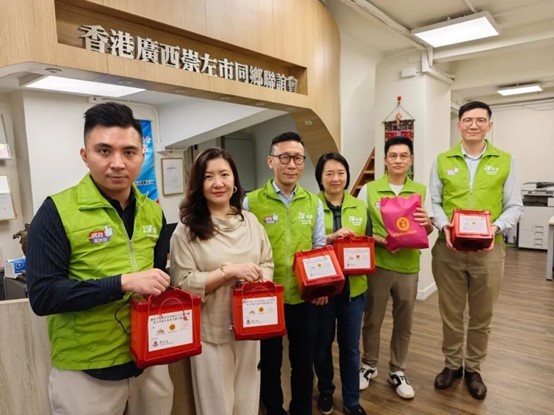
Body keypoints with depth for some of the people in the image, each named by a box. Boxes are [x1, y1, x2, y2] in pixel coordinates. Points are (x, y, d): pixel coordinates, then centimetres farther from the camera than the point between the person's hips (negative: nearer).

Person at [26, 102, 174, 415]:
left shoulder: (152, 211, 2)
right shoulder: (57, 211, -14)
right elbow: (42, 295, -17)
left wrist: (162, 287, -6)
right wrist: (123, 283, -25)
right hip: (86, 371, -4)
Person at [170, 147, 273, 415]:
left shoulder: (250, 221, 3)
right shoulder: (187, 229, -10)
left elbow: (268, 264, 8)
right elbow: (182, 283, -14)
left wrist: (258, 282, -13)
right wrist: (229, 271, -22)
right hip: (210, 331, -4)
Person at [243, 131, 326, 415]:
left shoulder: (313, 202, 2)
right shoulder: (251, 202, -9)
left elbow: (319, 247, 6)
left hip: (304, 296, 3)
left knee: (304, 360, 18)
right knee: (269, 361, 18)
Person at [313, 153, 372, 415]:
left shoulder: (360, 207, 6)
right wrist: (330, 238, -24)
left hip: (353, 286, 3)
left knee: (350, 345, 15)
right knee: (322, 343, 15)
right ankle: (325, 391, 41)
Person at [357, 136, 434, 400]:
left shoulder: (421, 191, 4)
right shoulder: (369, 190, -2)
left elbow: (428, 230, 6)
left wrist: (426, 224, -17)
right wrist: (381, 241, -19)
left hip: (408, 265, 2)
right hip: (377, 264, -2)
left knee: (403, 322, 13)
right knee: (372, 319, 11)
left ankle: (397, 371, 32)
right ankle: (369, 366, 32)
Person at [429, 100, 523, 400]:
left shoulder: (504, 161, 3)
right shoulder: (443, 161, 5)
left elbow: (515, 206, 3)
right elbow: (433, 202, 4)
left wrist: (496, 227, -16)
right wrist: (444, 225, -15)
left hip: (488, 251, 0)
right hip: (448, 249, 0)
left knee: (481, 316, 13)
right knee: (450, 312, 12)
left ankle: (473, 369, 33)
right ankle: (452, 364, 32)